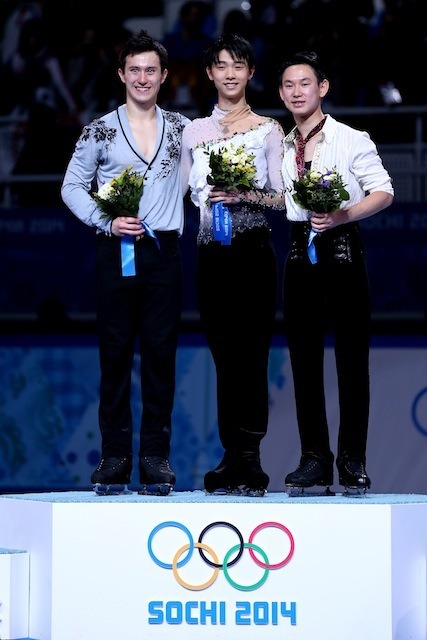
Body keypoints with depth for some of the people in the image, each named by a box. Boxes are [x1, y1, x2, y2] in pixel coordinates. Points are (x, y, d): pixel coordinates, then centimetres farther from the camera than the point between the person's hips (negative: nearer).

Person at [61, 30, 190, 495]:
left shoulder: (180, 128, 10)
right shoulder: (100, 131, 5)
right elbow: (72, 187, 7)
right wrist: (108, 221, -6)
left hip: (163, 252, 1)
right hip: (116, 251, -1)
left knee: (161, 353, -1)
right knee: (115, 354, -1)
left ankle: (156, 457, 2)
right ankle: (115, 457, 2)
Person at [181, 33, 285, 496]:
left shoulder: (268, 130, 6)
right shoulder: (194, 131, 13)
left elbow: (281, 197, 1)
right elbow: (185, 195, 15)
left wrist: (244, 196, -14)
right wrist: (210, 199, -4)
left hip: (253, 250, -3)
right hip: (211, 251, 3)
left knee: (250, 354, -8)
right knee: (224, 357, 3)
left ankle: (248, 462, -7)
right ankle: (233, 460, 6)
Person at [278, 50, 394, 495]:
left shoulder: (351, 140, -2)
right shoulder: (281, 148, 13)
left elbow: (383, 192, -5)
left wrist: (344, 214, -19)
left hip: (342, 249, -5)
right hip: (300, 253, 5)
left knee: (351, 358, -5)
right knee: (304, 358, 3)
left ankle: (353, 461, -2)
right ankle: (314, 459, 7)